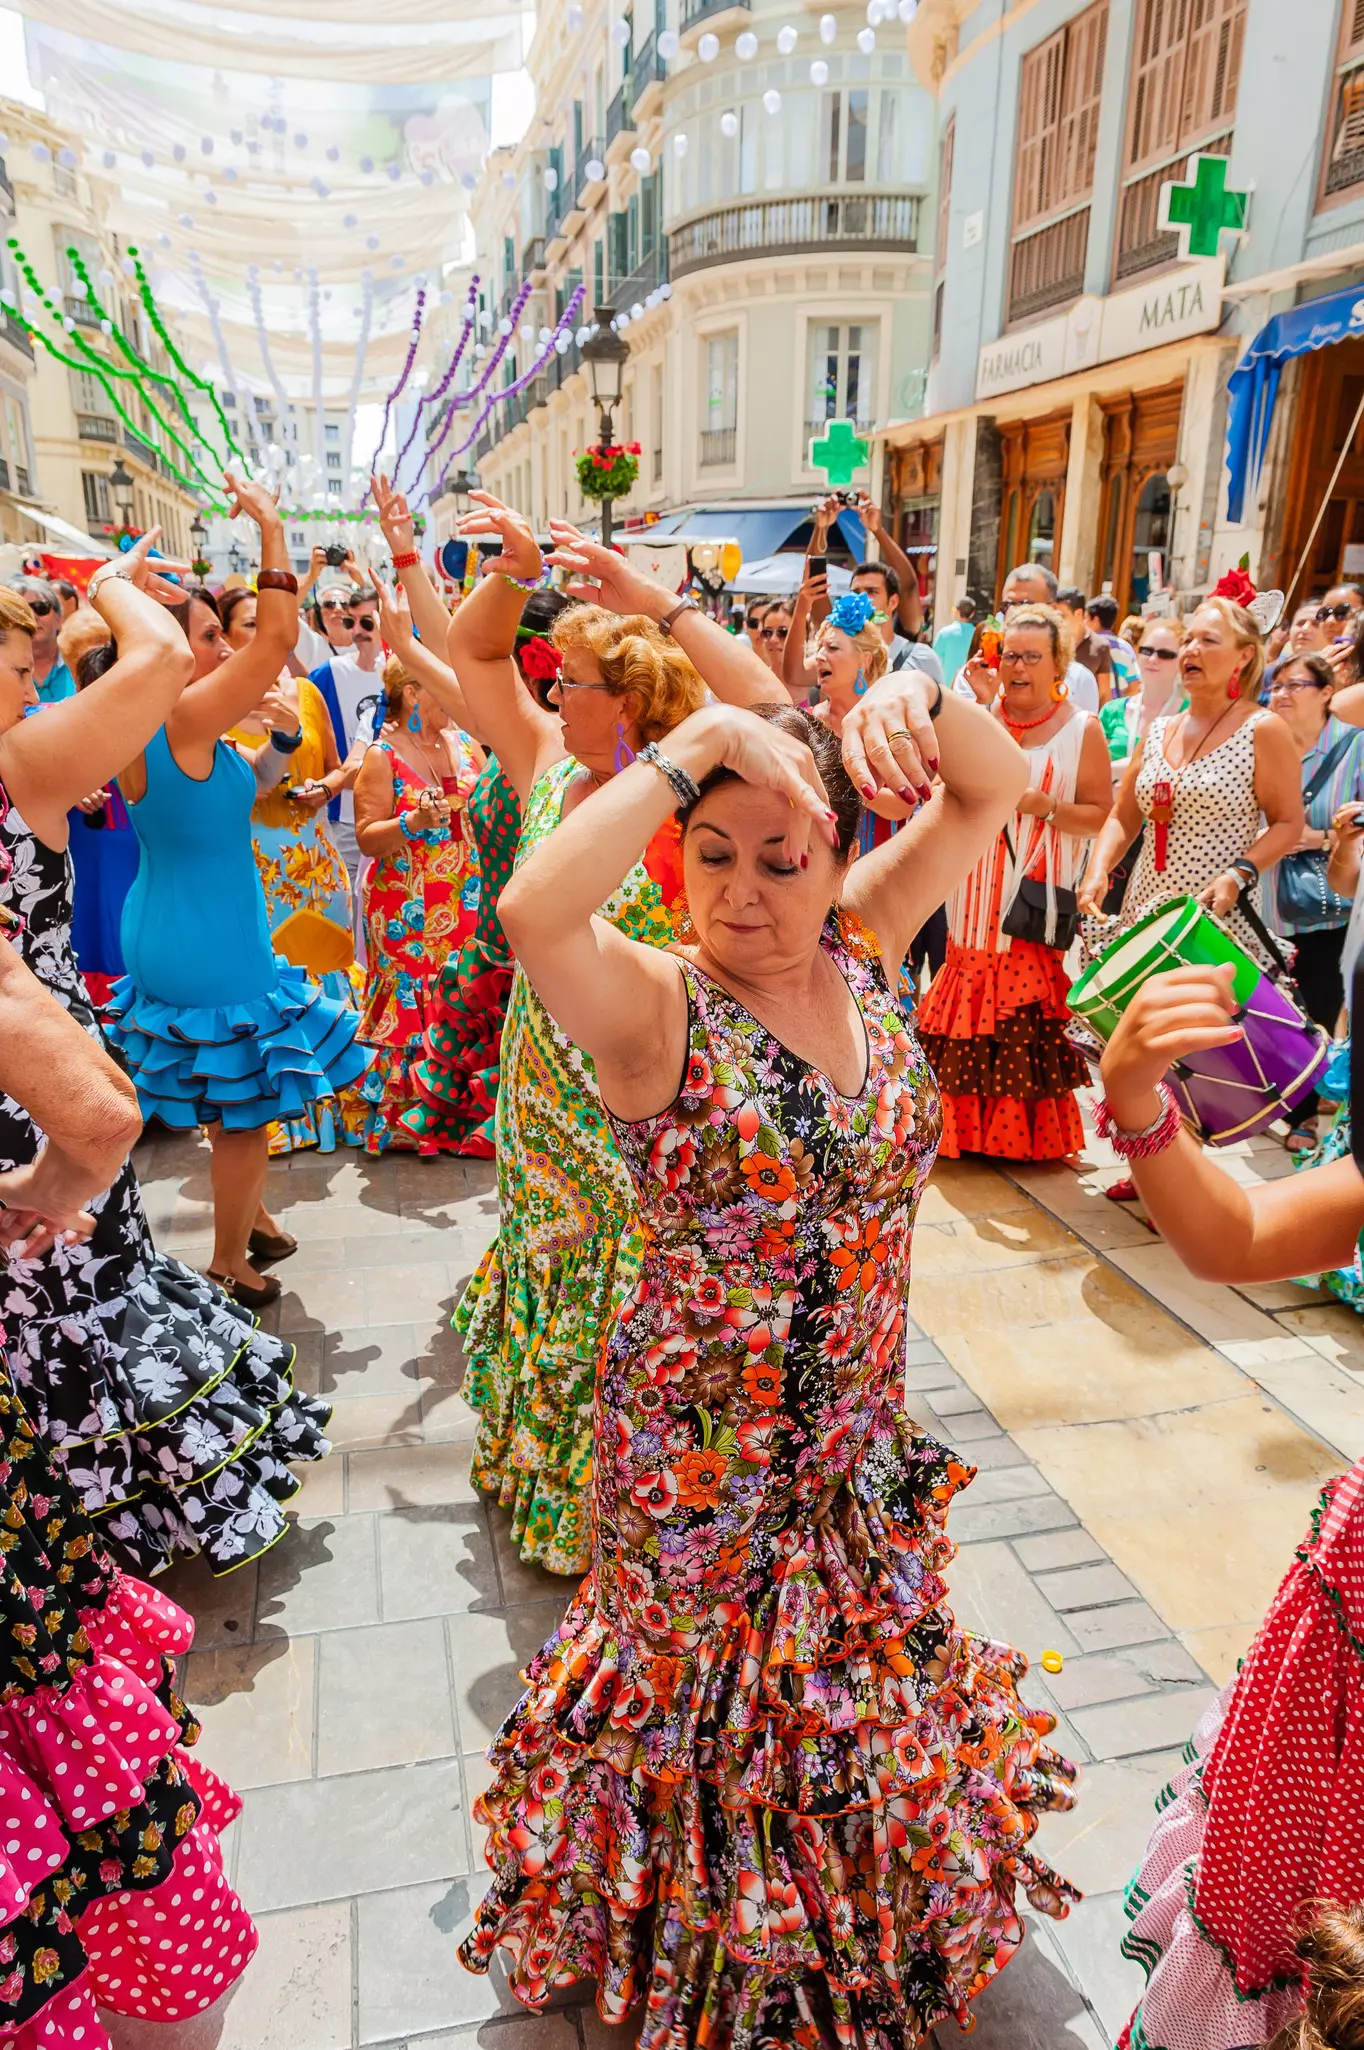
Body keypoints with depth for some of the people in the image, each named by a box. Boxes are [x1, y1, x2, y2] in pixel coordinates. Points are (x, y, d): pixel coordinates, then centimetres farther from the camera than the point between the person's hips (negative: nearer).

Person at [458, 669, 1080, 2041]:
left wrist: (918, 697, -25)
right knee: (703, 1693, 20)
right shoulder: (657, 1007, -22)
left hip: (861, 1432, 5)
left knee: (857, 1678, 28)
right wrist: (699, 743, -39)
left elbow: (996, 789, -4)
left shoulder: (863, 954, -8)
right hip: (699, 1449, -5)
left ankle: (859, 1929, 60)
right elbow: (532, 911, -44)